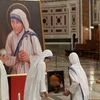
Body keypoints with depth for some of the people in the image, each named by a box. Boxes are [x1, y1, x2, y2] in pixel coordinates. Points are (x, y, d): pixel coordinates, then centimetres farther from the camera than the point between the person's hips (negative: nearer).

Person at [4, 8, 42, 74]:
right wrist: (16, 59, -19)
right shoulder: (10, 37, -1)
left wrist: (29, 58, -24)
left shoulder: (31, 36, -11)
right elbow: (7, 60, 0)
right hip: (16, 74, 3)